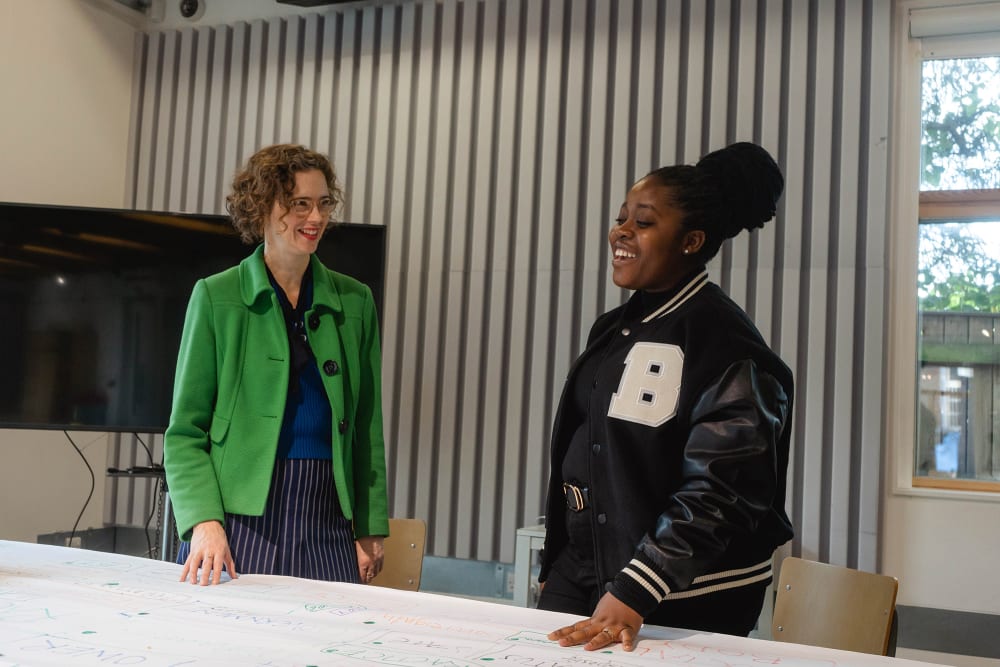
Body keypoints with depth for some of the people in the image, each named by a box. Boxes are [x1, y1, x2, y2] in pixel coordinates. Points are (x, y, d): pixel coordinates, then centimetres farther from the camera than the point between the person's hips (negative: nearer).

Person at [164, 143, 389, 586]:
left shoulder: (355, 301, 9)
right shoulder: (216, 297, 0)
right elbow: (184, 432, -1)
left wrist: (371, 528, 8)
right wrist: (204, 521, -15)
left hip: (327, 524, 2)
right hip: (238, 520, -2)